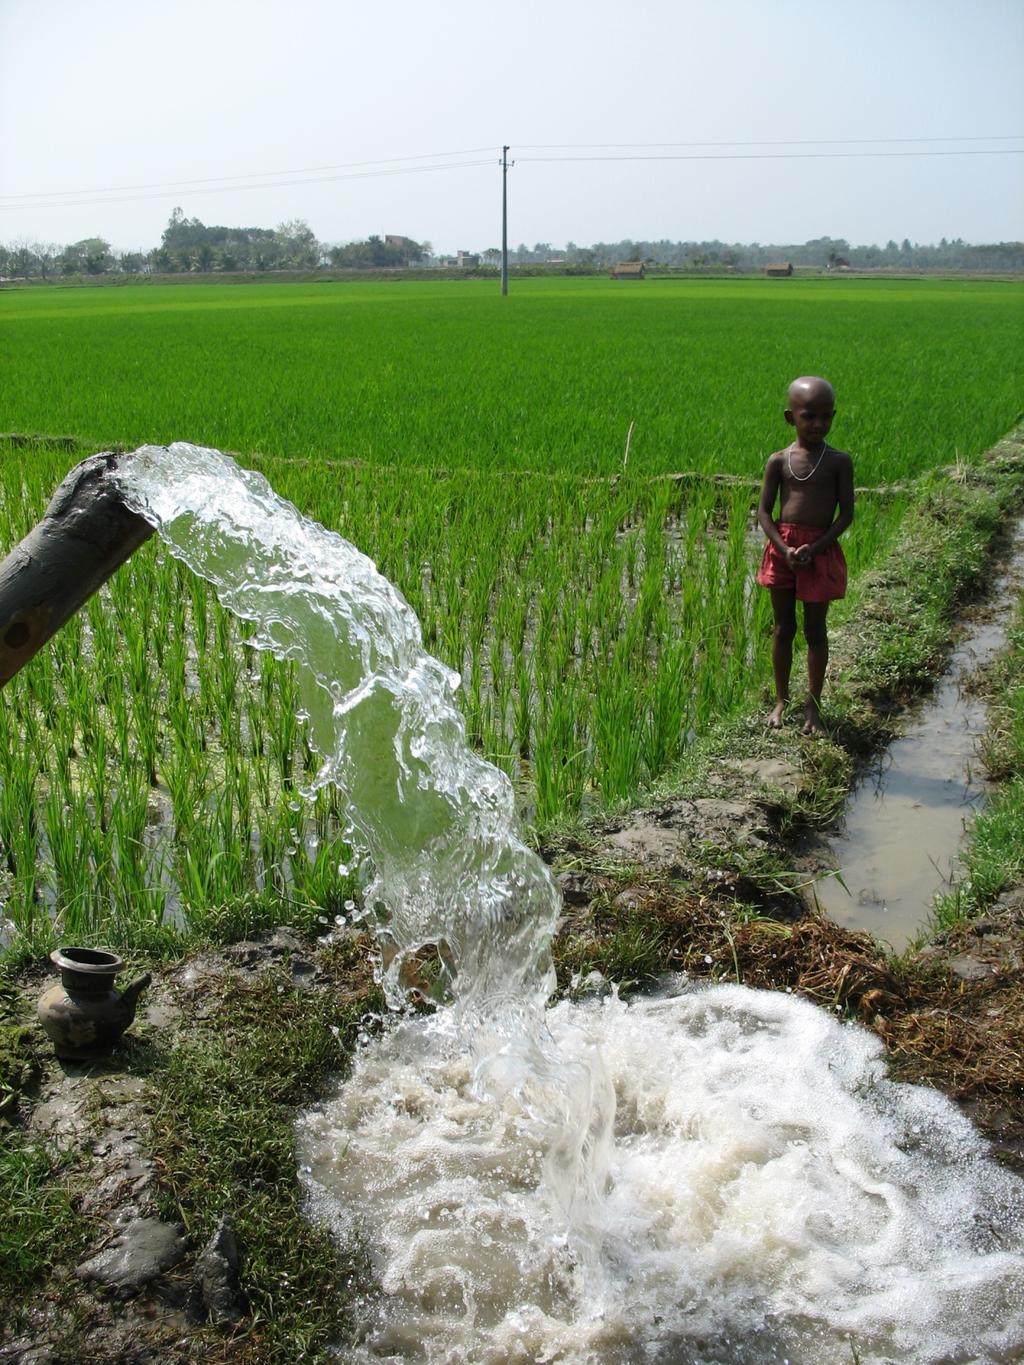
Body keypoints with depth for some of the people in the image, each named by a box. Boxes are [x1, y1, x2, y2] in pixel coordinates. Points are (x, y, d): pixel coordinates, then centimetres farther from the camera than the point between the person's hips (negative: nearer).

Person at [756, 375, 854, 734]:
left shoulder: (839, 462, -3)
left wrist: (814, 548, -15)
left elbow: (846, 513, -4)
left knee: (815, 630, 6)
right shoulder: (778, 461, 0)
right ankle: (781, 700, 24)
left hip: (821, 552, -1)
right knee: (783, 628, 10)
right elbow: (764, 512, 0)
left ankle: (813, 705, 18)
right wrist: (785, 549, -14)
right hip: (782, 550, 1)